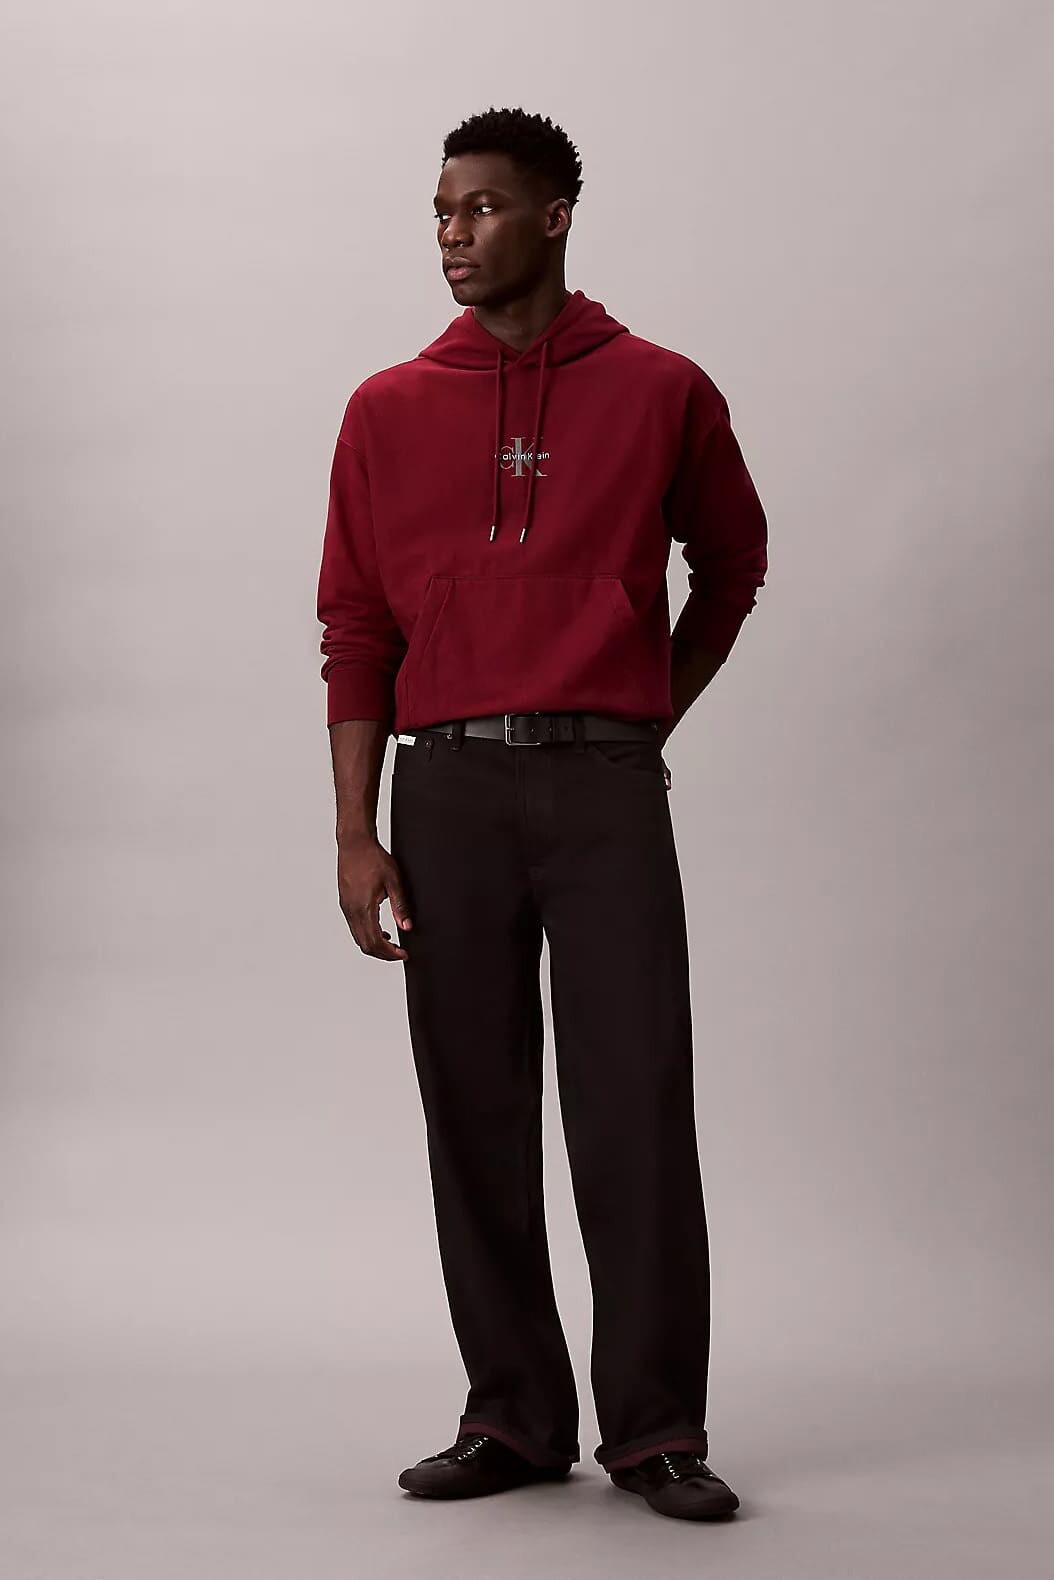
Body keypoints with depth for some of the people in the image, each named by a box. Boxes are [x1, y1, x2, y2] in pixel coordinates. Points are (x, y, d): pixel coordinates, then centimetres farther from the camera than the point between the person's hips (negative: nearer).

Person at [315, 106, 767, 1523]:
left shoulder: (663, 393, 3)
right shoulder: (390, 411, 7)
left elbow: (733, 565, 19)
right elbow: (357, 630, 6)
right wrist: (358, 836, -1)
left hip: (606, 786, -2)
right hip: (449, 787, 2)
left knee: (636, 1112, -5)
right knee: (476, 1117, 5)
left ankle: (657, 1429, 5)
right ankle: (513, 1419, 15)